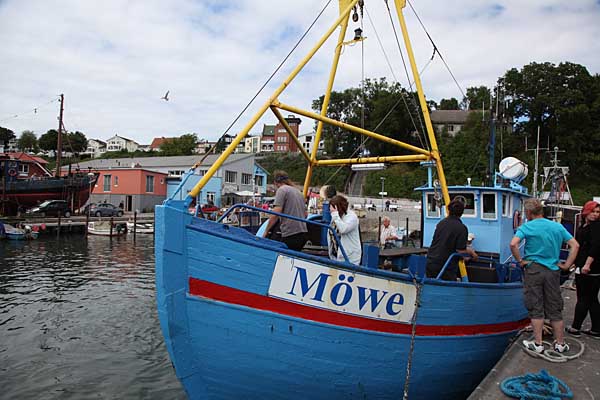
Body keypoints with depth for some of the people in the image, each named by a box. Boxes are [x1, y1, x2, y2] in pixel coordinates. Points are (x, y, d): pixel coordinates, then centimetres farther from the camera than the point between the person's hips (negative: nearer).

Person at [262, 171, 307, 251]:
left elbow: (275, 214, -15)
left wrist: (266, 231, -8)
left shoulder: (282, 190, -4)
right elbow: (305, 214, 28)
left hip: (290, 235, -8)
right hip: (303, 233, 8)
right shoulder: (298, 191, 21)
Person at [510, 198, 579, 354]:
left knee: (536, 308, 3)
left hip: (533, 269, -4)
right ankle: (560, 344, 20)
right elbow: (575, 245, 5)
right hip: (553, 271, 4)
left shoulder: (527, 226, -7)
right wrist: (566, 265, 6)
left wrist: (520, 261, -10)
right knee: (555, 309, 12)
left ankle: (538, 344, 8)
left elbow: (513, 244, -22)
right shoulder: (558, 226, 7)